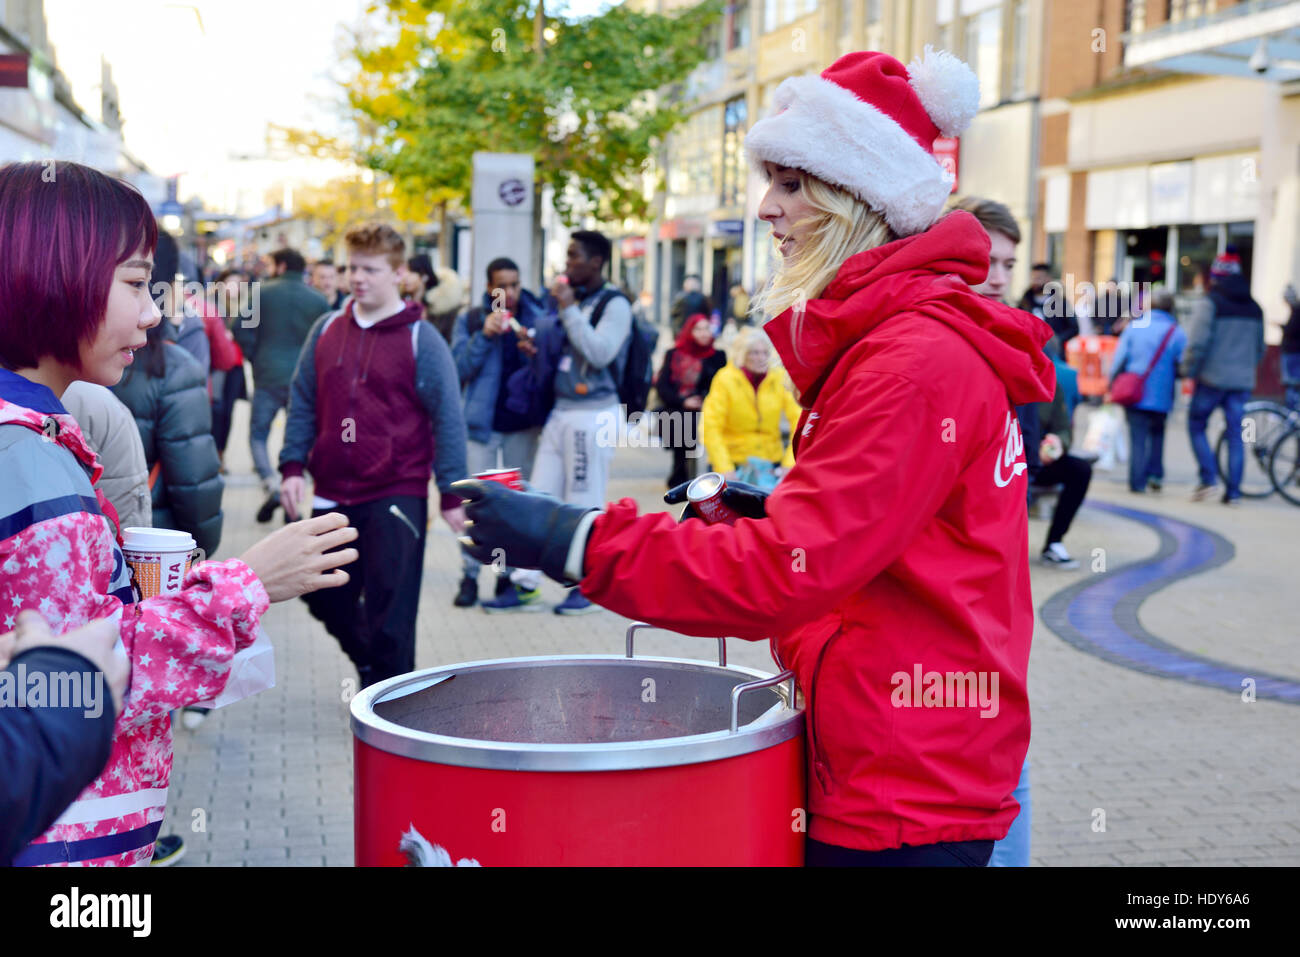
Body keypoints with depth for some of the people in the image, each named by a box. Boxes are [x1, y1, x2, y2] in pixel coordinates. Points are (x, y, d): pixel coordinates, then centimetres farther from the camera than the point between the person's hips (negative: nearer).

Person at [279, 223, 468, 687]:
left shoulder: (420, 339, -5)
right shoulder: (326, 330, 8)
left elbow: (447, 419, -5)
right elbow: (302, 404, 13)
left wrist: (452, 494, -8)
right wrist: (292, 465, 3)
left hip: (396, 496, -5)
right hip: (332, 495, 5)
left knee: (389, 610, -2)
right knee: (326, 598, 14)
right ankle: (369, 665, 40)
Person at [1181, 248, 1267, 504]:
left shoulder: (1209, 302, -7)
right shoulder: (1254, 308, 13)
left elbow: (1197, 343, -15)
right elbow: (1260, 348, 19)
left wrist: (1188, 372, -6)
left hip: (1212, 378, -5)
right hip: (1242, 382, 5)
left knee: (1196, 426, 8)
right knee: (1235, 434, 6)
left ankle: (1209, 478, -6)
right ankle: (1233, 491, 5)